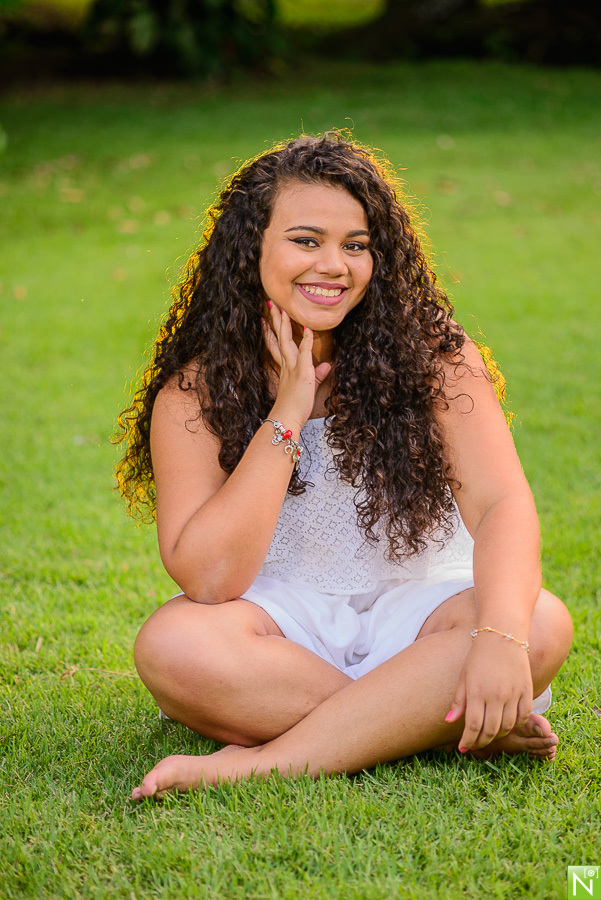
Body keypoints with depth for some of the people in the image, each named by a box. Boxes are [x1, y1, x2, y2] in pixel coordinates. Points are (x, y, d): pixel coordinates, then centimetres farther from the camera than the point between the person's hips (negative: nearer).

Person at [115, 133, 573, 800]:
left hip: (416, 609, 1)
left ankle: (262, 763, -30)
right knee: (171, 644, -32)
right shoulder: (194, 392, -7)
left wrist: (501, 634, -39)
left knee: (541, 625, -30)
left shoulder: (433, 355, -6)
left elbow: (502, 503, -19)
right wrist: (288, 415, -19)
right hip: (282, 623, 0)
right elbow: (207, 579, -16)